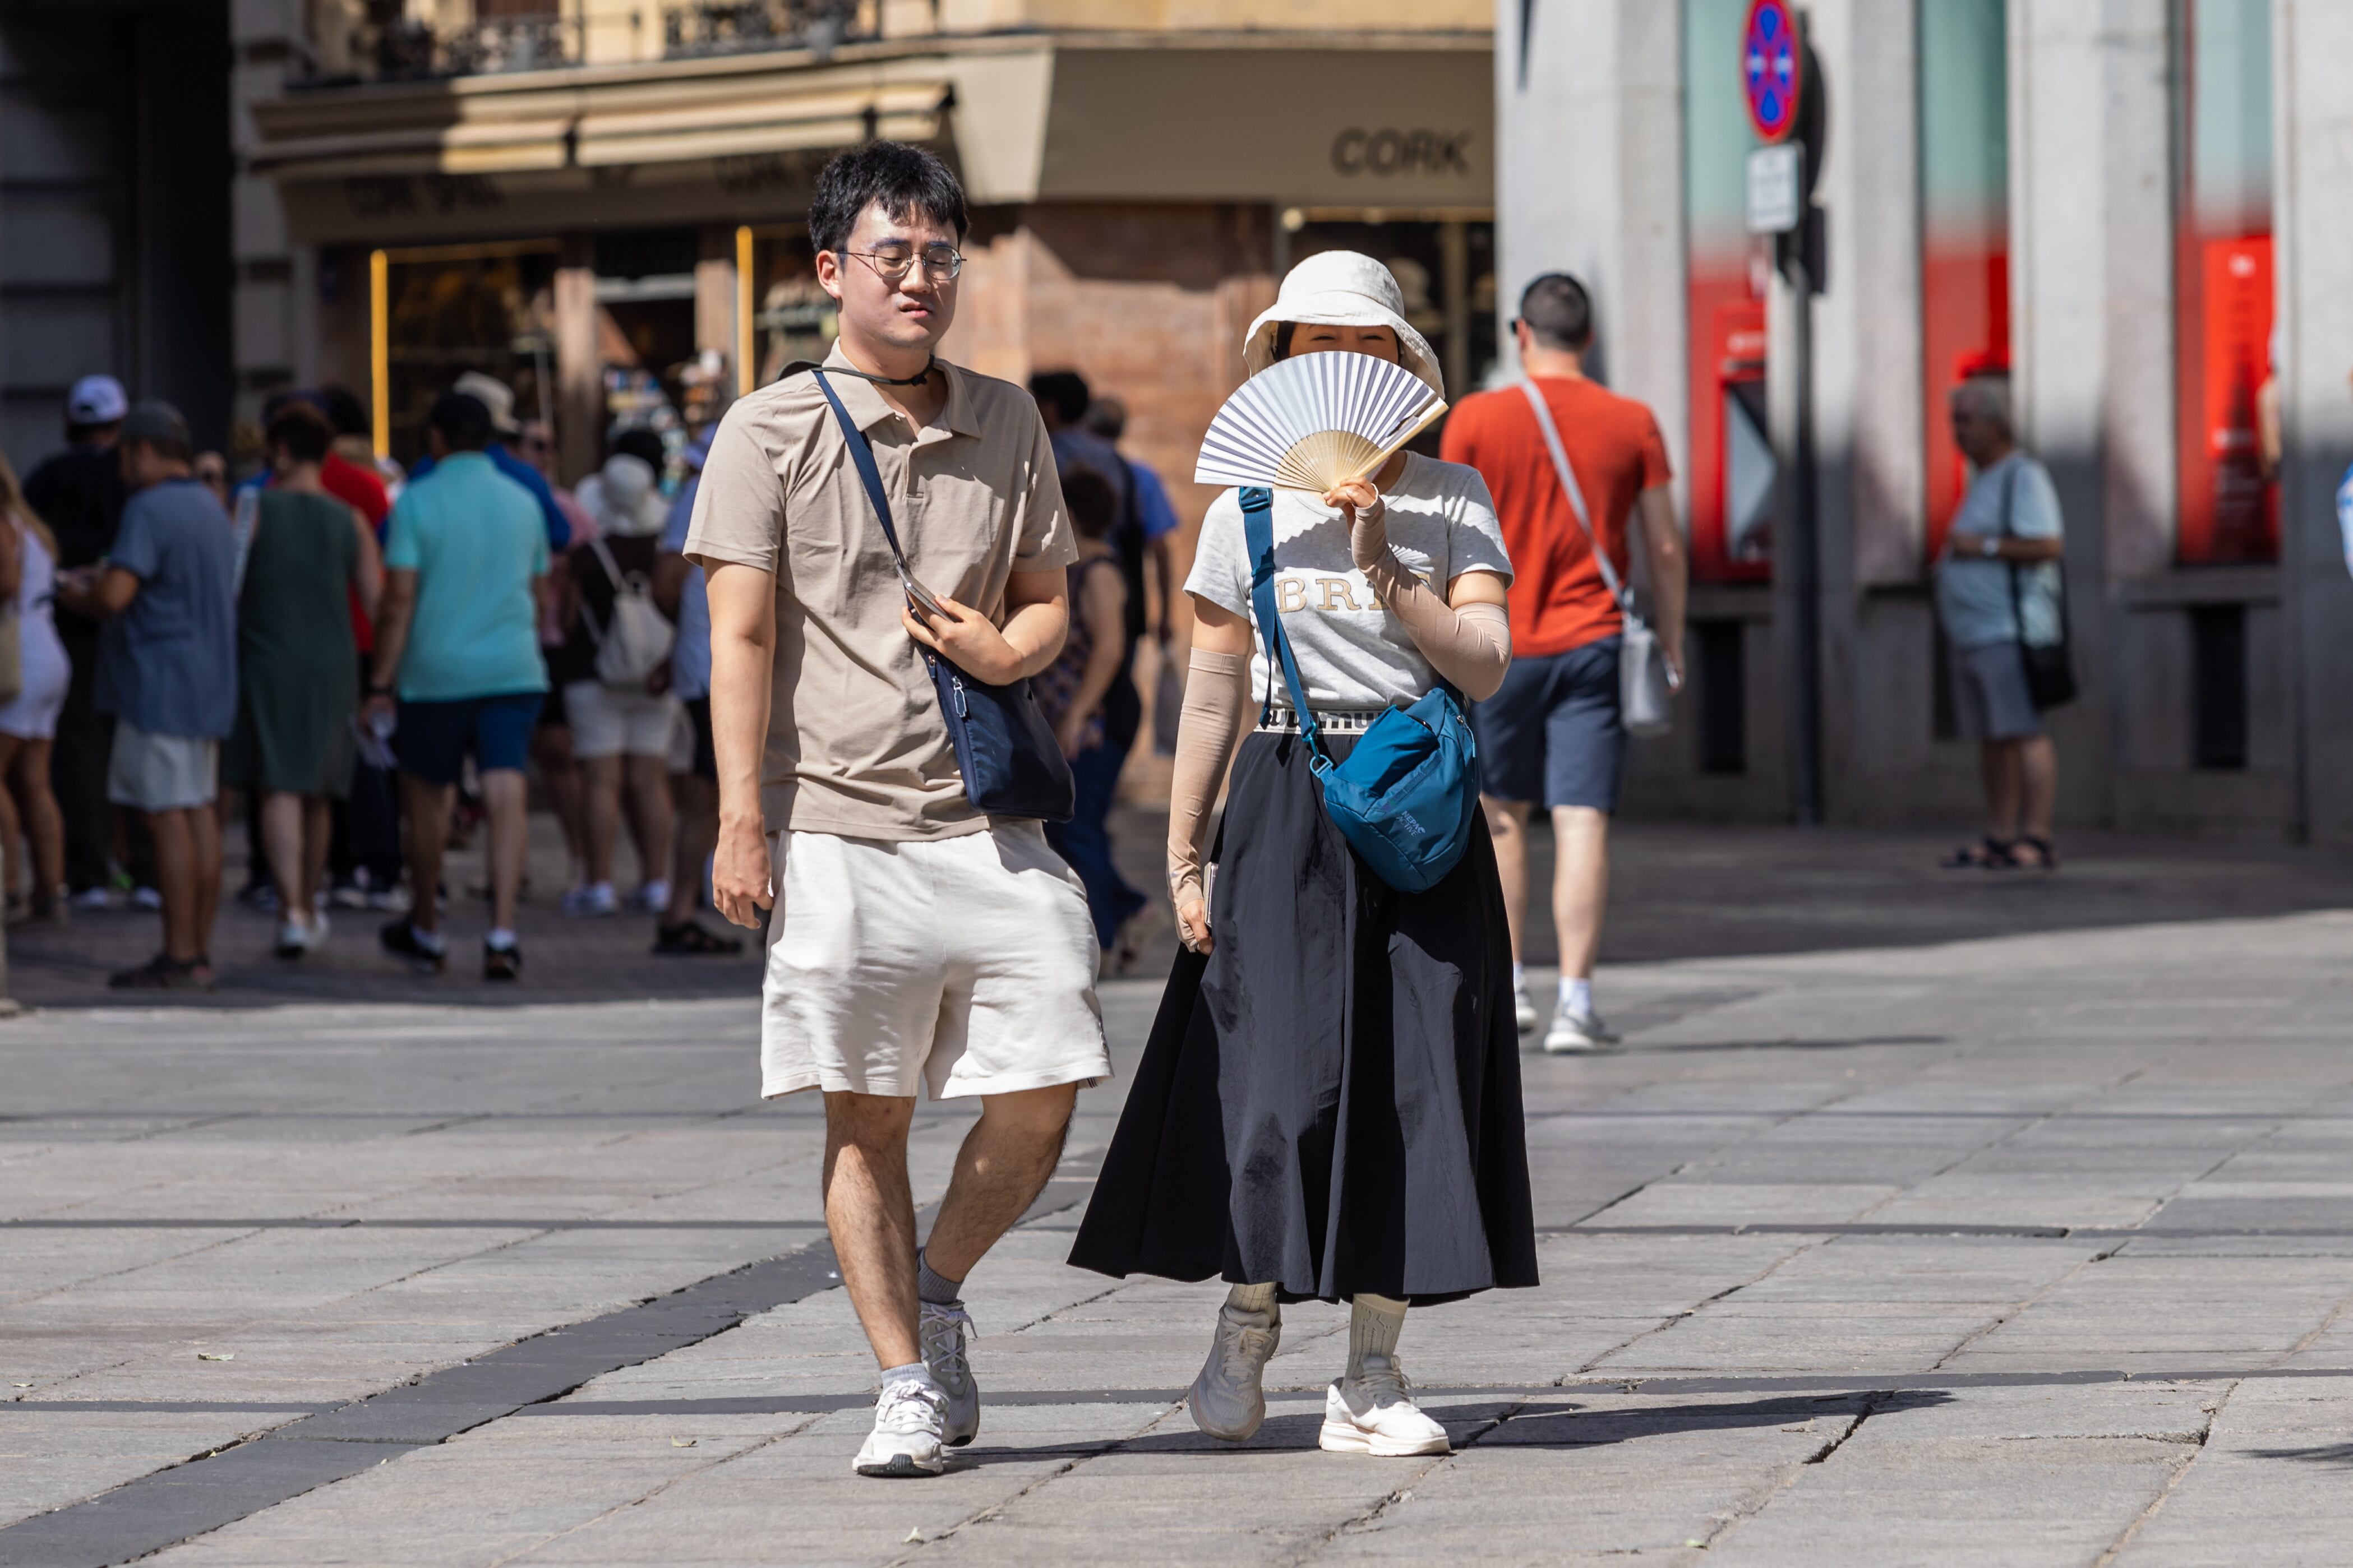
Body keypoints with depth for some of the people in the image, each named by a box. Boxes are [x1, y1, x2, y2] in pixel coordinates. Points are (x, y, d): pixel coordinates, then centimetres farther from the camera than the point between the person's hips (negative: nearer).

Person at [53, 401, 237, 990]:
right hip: (209, 682, 9)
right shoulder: (211, 507, 16)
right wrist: (106, 578, 25)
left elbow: (115, 597, -23)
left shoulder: (149, 510, -15)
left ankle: (179, 958, -8)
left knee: (168, 814, -7)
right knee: (199, 810, 10)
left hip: (159, 685, -9)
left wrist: (78, 596, -2)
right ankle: (200, 951, 13)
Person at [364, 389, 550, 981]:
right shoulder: (523, 503, 8)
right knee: (506, 797, -6)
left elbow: (398, 599, -10)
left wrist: (381, 681, -7)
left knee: (427, 796, 14)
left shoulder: (417, 502, -6)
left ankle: (425, 932, 27)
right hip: (514, 668, 2)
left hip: (437, 671, -2)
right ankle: (502, 932, -18)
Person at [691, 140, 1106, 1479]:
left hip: (989, 816, 3)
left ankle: (939, 1289, 23)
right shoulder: (772, 431, 1)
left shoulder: (1007, 422, 13)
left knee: (1044, 1094, -2)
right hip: (840, 820, -3)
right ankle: (909, 1384, 10)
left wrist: (1007, 648, -5)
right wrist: (742, 821, -9)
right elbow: (743, 638, -2)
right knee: (867, 1115, 1)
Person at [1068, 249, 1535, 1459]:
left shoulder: (1451, 501, 5)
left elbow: (1486, 665, -5)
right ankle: (1245, 1334, 11)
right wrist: (1182, 851, 5)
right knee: (1282, 1073, -9)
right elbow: (1213, 692, 8)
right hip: (1286, 806, -1)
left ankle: (1372, 1372, 4)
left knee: (1414, 1076, -2)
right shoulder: (1247, 511, 5)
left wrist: (1383, 574, -16)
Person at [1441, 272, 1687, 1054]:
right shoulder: (1632, 424, 0)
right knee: (1583, 821, -3)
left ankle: (1509, 984, 17)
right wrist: (1672, 643, 13)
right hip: (1592, 644, 0)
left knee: (1502, 813, 17)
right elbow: (1665, 547, 3)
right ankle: (1575, 1002, -10)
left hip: (1500, 646, 0)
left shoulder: (1475, 419, -2)